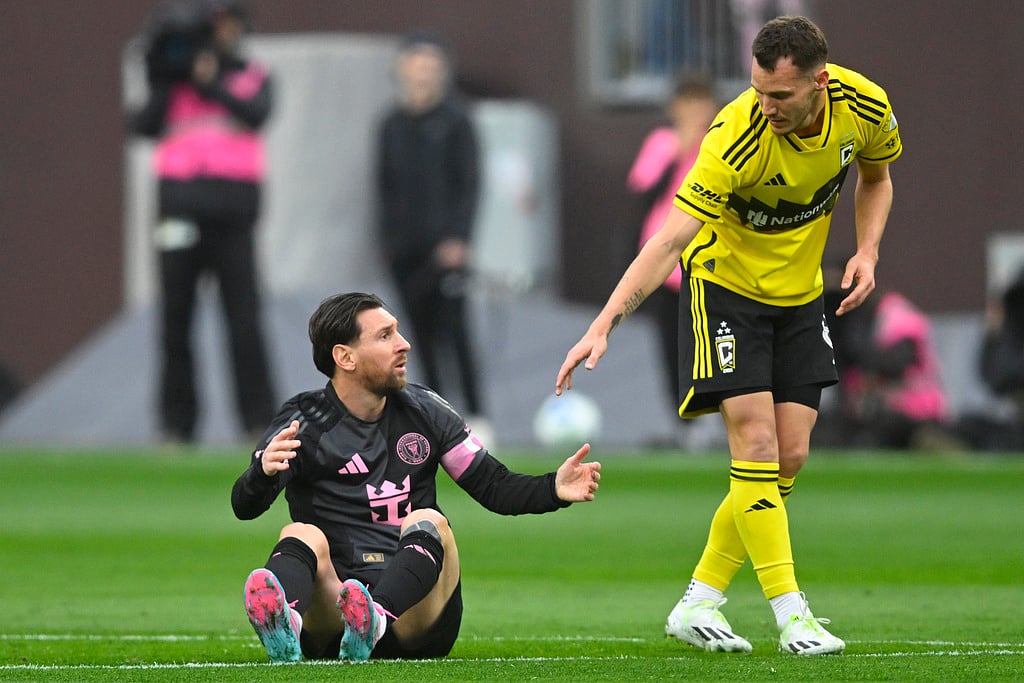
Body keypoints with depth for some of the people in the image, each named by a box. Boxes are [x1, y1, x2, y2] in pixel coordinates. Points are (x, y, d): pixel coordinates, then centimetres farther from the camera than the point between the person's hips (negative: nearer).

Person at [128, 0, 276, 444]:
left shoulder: (252, 78, 13)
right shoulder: (173, 82, 14)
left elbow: (257, 115, -7)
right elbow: (143, 125, 1)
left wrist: (211, 85, -12)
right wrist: (165, 83, -8)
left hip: (234, 211, -1)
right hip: (181, 205, 1)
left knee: (244, 317, -6)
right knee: (175, 320, 1)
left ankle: (260, 420, -4)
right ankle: (177, 423, 5)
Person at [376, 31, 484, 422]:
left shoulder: (455, 122, -2)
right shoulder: (392, 126, 10)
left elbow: (468, 183, -5)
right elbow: (385, 185, 15)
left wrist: (458, 236, -12)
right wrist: (387, 236, 8)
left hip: (444, 243, -4)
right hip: (405, 247, 4)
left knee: (451, 326, -11)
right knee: (422, 331, 5)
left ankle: (475, 413, -8)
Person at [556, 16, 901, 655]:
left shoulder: (864, 107, -17)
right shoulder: (737, 137, -31)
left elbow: (876, 178, 8)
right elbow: (669, 241, -34)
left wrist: (868, 251, -9)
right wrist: (604, 323, -42)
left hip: (801, 295, 5)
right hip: (726, 284, -5)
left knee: (789, 459, 0)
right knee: (757, 446, -16)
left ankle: (698, 605, 9)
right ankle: (790, 613, -11)